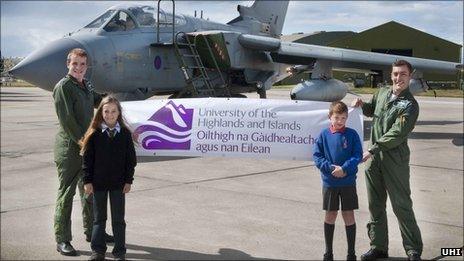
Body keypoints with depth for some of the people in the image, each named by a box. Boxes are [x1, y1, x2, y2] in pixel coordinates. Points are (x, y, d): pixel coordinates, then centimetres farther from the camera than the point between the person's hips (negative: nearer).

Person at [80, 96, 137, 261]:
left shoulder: (125, 134, -2)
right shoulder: (94, 134, -4)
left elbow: (130, 159, 1)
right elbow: (87, 159, -3)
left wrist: (128, 180, -2)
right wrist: (87, 181, -6)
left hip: (118, 183, 0)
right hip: (98, 183, 0)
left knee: (118, 219, 8)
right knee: (99, 218, 11)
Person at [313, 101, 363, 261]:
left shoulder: (352, 134, -2)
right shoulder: (324, 135, -1)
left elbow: (358, 155, -7)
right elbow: (317, 156, -4)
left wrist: (344, 169, -20)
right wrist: (331, 168, -17)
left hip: (348, 182, 0)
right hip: (329, 182, 1)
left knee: (349, 216, 6)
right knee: (330, 216, 10)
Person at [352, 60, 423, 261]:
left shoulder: (409, 105, -11)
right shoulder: (382, 93, 9)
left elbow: (396, 134, -20)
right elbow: (372, 110, 30)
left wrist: (373, 150, -23)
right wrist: (362, 105, 8)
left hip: (395, 160, -6)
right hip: (374, 157, 6)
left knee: (401, 206, -1)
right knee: (375, 205, 13)